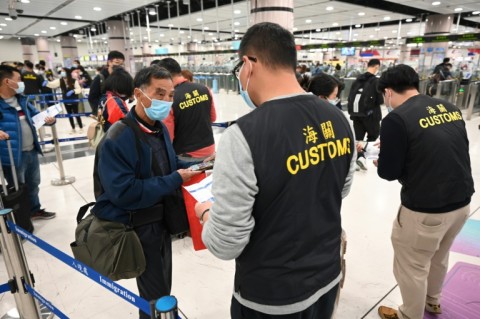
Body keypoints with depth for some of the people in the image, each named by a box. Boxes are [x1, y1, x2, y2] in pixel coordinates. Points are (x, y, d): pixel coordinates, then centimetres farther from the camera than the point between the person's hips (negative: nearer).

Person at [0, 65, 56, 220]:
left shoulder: (21, 99, 7)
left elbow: (35, 114, 19)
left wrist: (48, 119, -2)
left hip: (31, 151, 8)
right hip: (13, 155, -8)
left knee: (33, 184, 24)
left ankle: (35, 209, 44)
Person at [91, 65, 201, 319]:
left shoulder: (160, 128, 2)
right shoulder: (117, 139, -25)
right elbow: (124, 193, -30)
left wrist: (191, 166, -7)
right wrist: (175, 180, -25)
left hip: (161, 220, 8)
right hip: (137, 229, -7)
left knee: (163, 287, 25)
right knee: (155, 296, 9)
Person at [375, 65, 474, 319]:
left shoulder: (396, 118, -18)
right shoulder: (450, 108, 3)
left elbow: (388, 173, -14)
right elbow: (449, 154, 14)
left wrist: (382, 162, 9)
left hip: (425, 209, -8)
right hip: (462, 202, 8)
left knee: (412, 267, 15)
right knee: (439, 257, 29)